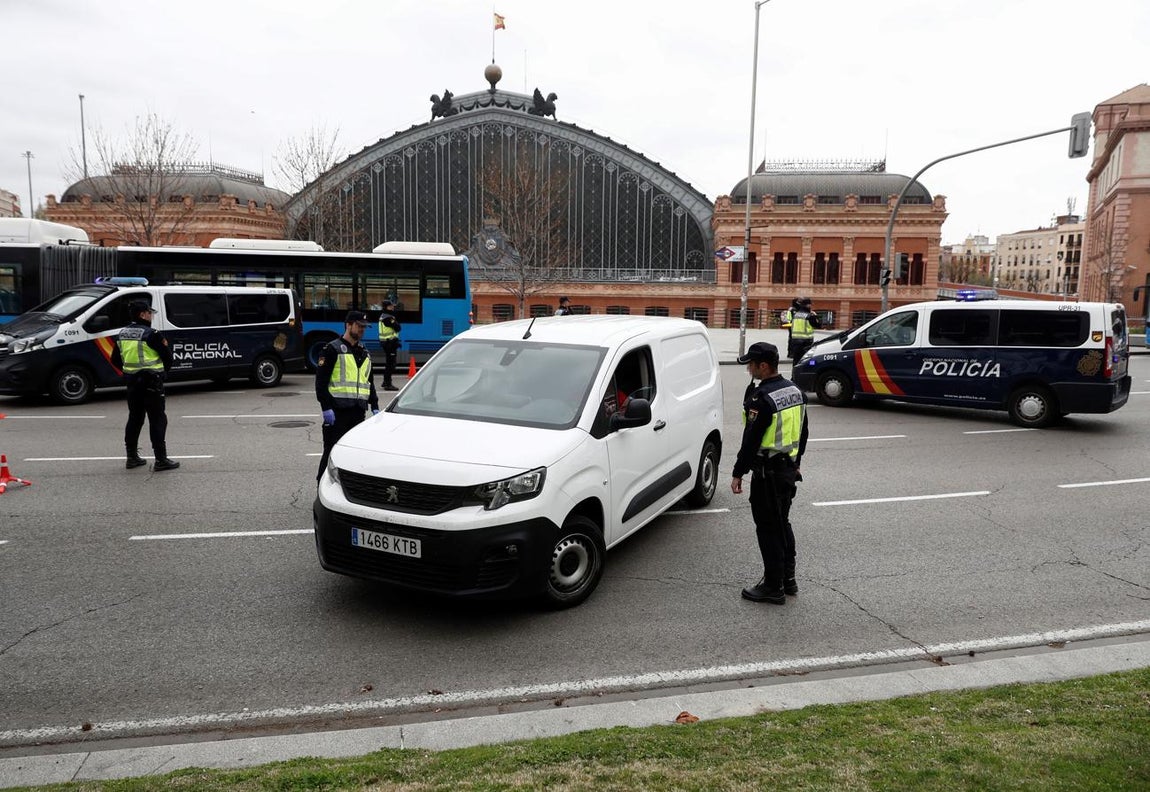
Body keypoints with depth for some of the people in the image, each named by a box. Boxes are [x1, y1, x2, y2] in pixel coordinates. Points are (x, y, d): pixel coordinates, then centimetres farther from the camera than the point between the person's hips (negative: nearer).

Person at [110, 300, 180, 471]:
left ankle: (132, 457, 22)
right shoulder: (150, 334, -15)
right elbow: (167, 356, -10)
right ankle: (161, 460, -5)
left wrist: (128, 371, 18)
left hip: (132, 381, 8)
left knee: (134, 418, 17)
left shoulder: (122, 334, 9)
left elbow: (115, 360, 14)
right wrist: (163, 372, 8)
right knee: (157, 420, -3)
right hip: (151, 382, -7)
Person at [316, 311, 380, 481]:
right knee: (332, 451, -4)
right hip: (337, 410, -7)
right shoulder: (333, 349, -3)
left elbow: (369, 382, 26)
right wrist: (326, 408, -16)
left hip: (358, 410, 7)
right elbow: (321, 380, -9)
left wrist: (374, 406, 17)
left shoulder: (364, 352, 19)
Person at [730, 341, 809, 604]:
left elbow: (751, 440, -21)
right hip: (789, 469, 9)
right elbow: (802, 433, 17)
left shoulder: (762, 398, -21)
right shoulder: (795, 391, 8)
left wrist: (738, 473, -14)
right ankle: (788, 579, 30)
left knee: (768, 529, 1)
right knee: (783, 524, 20)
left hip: (768, 472, -9)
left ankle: (773, 587, 9)